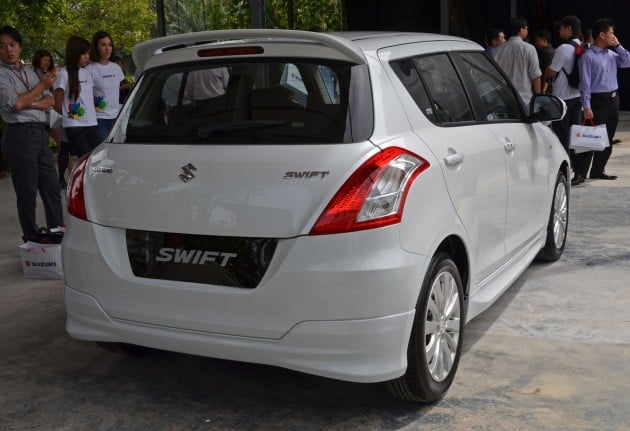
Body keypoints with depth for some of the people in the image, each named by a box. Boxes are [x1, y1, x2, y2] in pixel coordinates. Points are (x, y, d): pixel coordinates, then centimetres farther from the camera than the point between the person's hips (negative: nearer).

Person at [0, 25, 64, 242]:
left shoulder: (30, 72, 17)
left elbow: (49, 101, 10)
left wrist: (29, 103, -9)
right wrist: (42, 85, -7)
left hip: (40, 132, 7)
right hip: (20, 135, -7)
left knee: (51, 185, 10)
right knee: (27, 190, 0)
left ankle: (57, 229, 19)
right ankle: (31, 236, 9)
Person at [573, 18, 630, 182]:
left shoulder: (611, 54, 12)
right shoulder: (588, 56, -11)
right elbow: (585, 83, -15)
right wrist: (586, 107, -19)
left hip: (613, 100, 8)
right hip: (598, 101, -8)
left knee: (607, 139, 12)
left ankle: (598, 170, 21)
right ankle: (580, 173, -7)